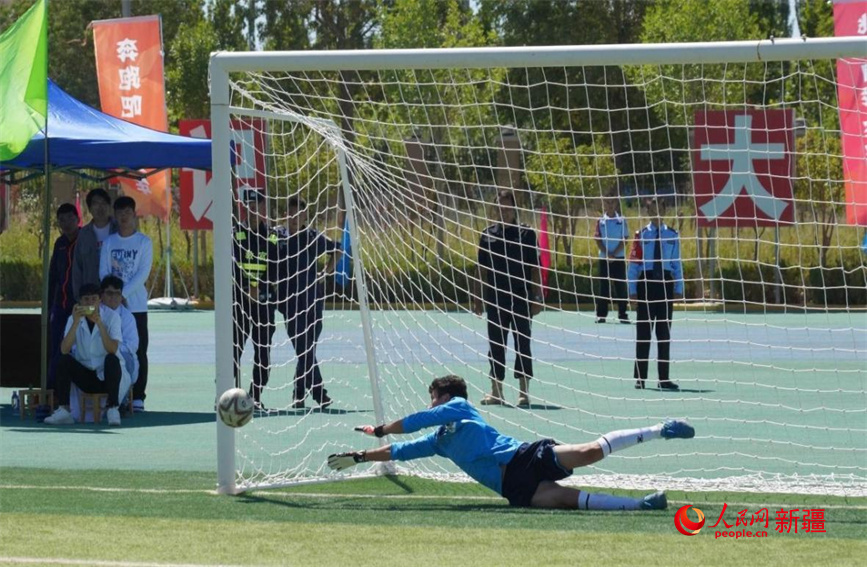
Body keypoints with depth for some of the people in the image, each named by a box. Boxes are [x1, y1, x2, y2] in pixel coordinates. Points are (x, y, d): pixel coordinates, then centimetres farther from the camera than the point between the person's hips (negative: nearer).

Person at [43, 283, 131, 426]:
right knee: (64, 360, -22)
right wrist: (76, 322, -26)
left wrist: (99, 323, -32)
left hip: (107, 374, -2)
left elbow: (112, 350, -23)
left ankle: (112, 409, -31)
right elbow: (64, 350, -17)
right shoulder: (74, 319, -2)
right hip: (86, 375, 2)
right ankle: (63, 411, -25)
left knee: (112, 359, -33)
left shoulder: (111, 316, -8)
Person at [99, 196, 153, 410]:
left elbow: (143, 273, -7)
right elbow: (103, 272, 4)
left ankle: (137, 398, 0)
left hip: (135, 305, -2)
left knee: (138, 351, -2)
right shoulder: (109, 243, 9)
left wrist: (123, 293, -16)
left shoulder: (144, 242, 1)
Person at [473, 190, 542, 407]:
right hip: (495, 299, 3)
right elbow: (482, 269, 12)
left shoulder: (526, 233, -1)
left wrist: (536, 298, -7)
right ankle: (496, 392, 14)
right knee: (496, 346, 7)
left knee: (522, 344, -3)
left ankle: (523, 393, -2)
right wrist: (477, 297, 7)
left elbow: (535, 268, -1)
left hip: (521, 299, -3)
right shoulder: (488, 235, 8)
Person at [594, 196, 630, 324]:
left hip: (619, 258, -1)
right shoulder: (601, 221, 5)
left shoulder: (621, 220, 3)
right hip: (604, 258, 1)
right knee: (604, 287, 1)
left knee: (621, 286, -1)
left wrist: (614, 254, -13)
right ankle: (601, 315, 4)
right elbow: (598, 239, 0)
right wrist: (607, 254, -13)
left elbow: (624, 240, -2)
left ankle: (622, 315, 1)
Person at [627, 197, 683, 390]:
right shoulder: (641, 235, 1)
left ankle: (664, 378, 9)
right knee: (643, 331, 2)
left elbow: (677, 263, 7)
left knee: (664, 332, 5)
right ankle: (640, 378, 7)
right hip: (646, 282, -2)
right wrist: (632, 289, -5)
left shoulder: (672, 235, 6)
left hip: (665, 282, 2)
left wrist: (679, 288, 1)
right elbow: (633, 263, 0)